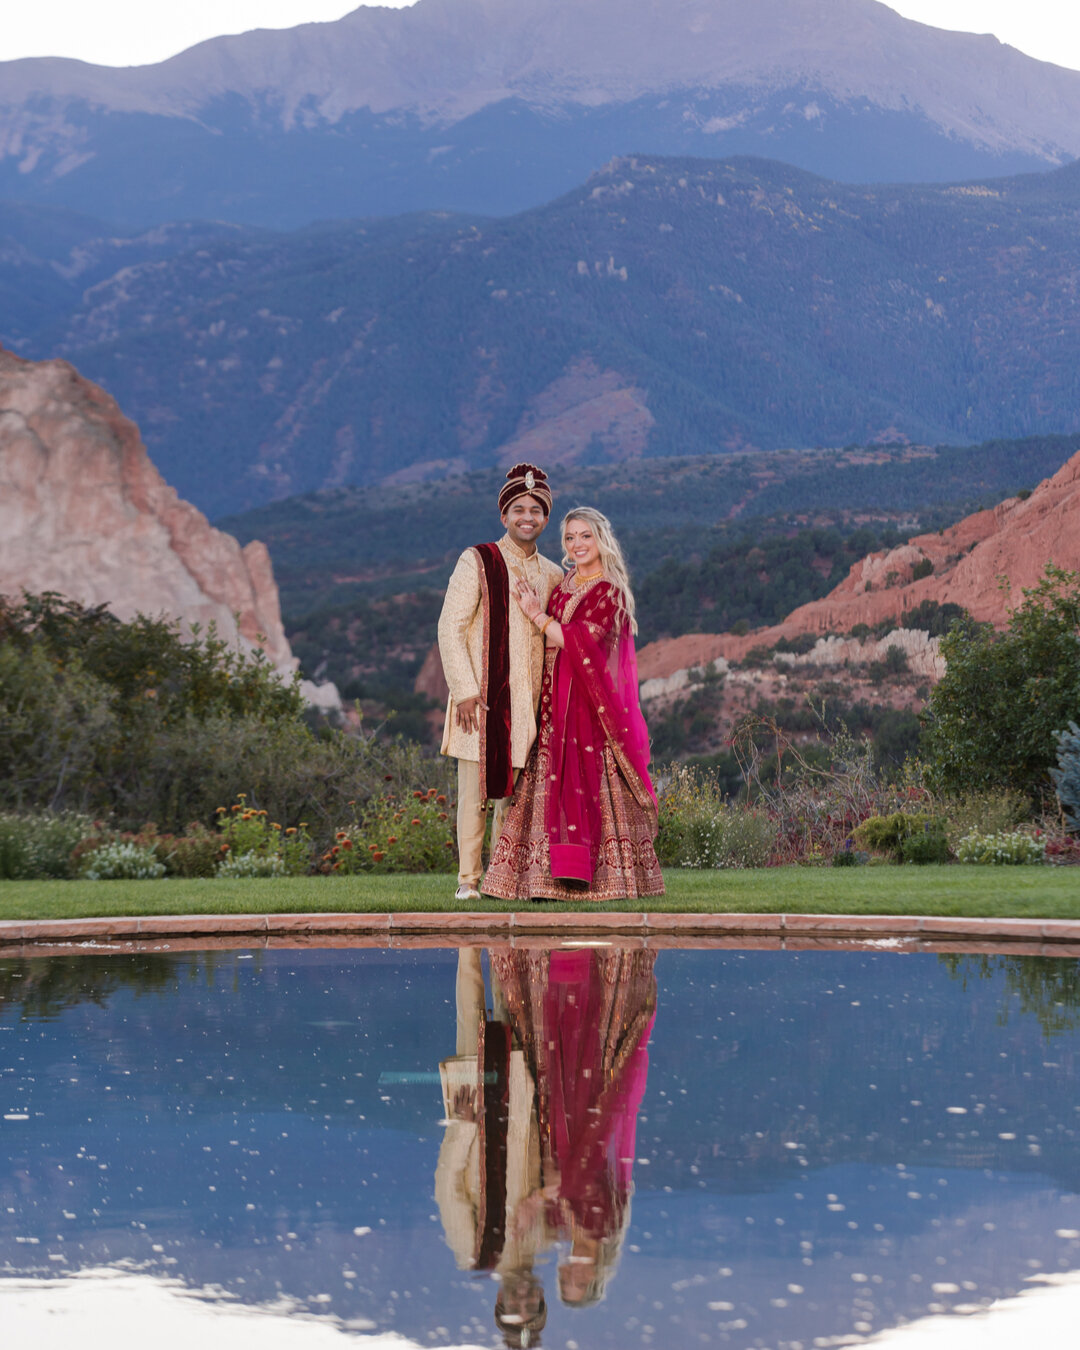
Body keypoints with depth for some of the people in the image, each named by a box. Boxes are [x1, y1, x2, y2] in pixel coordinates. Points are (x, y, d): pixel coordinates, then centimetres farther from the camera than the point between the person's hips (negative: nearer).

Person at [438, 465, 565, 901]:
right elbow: (450, 628, -5)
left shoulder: (552, 575, 13)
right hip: (482, 698, -4)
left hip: (527, 701, 4)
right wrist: (465, 690, -13)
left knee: (514, 788, 4)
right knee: (476, 787, -3)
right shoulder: (477, 562, -1)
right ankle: (469, 879, 2)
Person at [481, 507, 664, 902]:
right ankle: (559, 874, 2)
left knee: (589, 784, -9)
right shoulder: (563, 586, 16)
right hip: (557, 703, 7)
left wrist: (537, 615, -8)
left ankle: (605, 874, -6)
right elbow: (550, 647, 14)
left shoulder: (610, 593, -7)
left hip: (593, 704, -7)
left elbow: (576, 642, -16)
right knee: (558, 785, 2)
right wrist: (537, 612, -1)